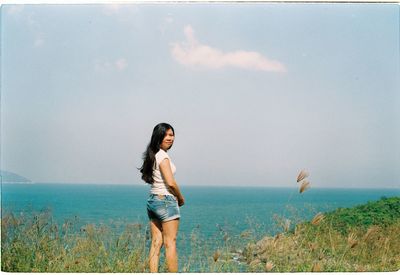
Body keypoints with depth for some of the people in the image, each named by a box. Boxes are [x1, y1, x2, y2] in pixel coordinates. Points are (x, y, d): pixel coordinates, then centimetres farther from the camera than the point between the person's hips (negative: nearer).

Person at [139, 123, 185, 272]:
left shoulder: (152, 155, 13)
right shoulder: (163, 156, -13)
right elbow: (171, 183, -20)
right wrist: (181, 198, -3)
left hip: (152, 199, 8)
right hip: (166, 201, -8)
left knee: (156, 243, 5)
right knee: (170, 243, -4)